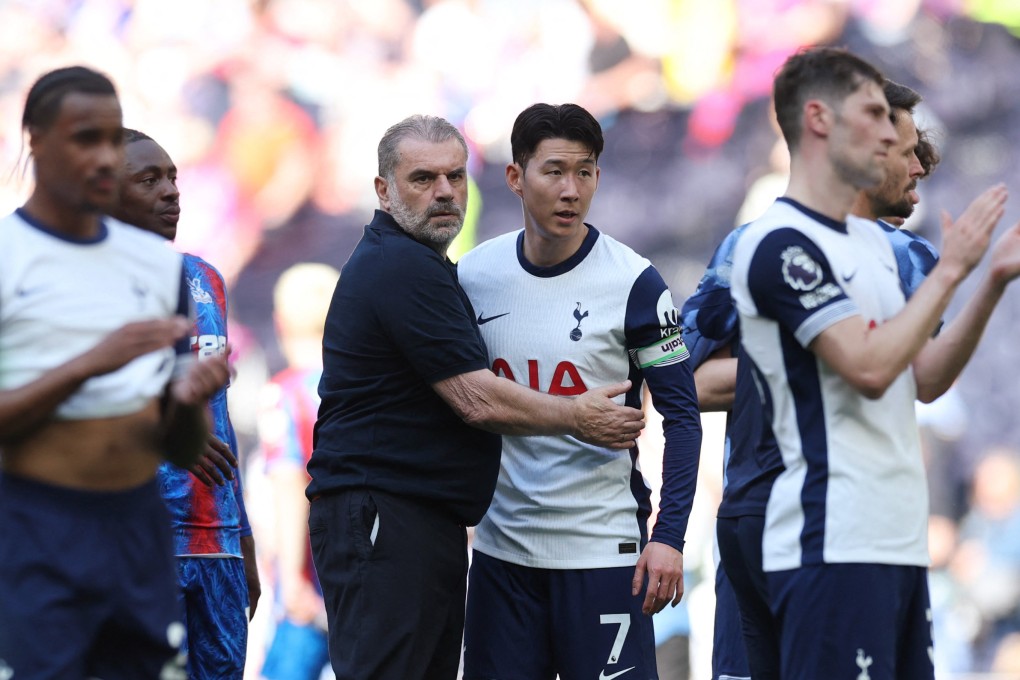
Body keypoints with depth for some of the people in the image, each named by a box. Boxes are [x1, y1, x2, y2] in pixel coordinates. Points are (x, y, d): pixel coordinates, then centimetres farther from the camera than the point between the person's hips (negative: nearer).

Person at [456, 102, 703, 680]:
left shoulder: (633, 282, -7)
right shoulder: (475, 276, 3)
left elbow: (681, 416, -5)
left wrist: (669, 536, -14)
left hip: (603, 546, -4)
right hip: (502, 543, 4)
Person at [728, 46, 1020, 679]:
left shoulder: (875, 241, 18)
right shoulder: (780, 242, -12)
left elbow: (923, 380, 17)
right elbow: (869, 367, -21)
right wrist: (950, 270, -11)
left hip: (900, 541, 9)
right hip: (833, 547, -9)